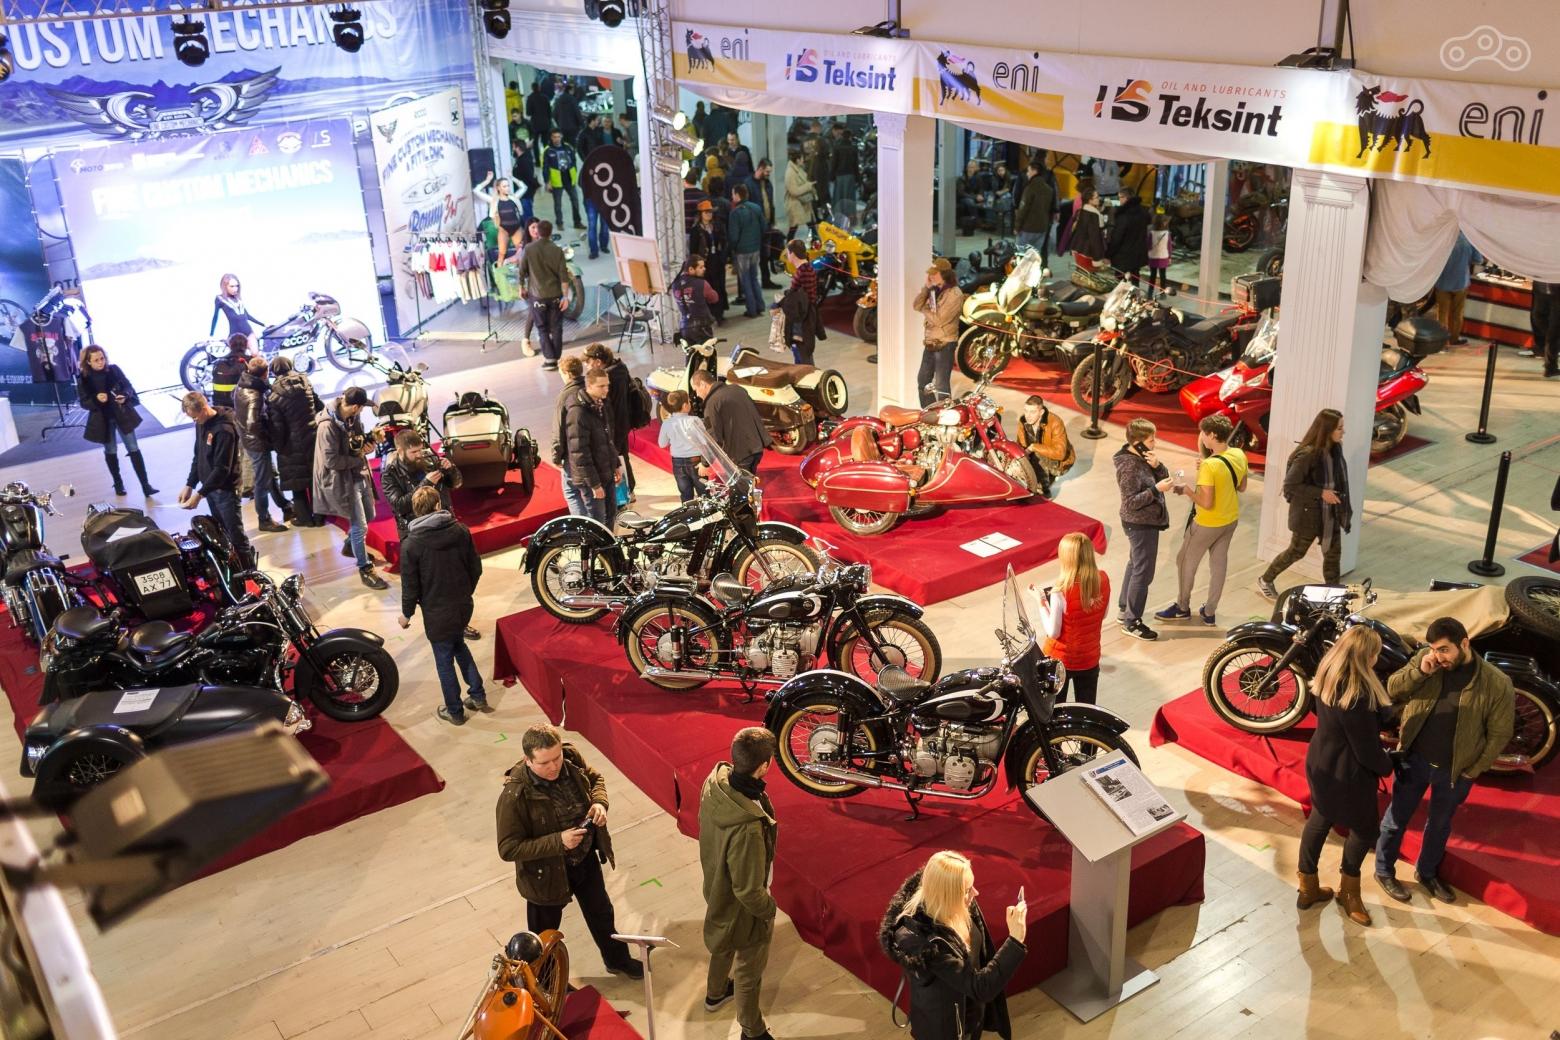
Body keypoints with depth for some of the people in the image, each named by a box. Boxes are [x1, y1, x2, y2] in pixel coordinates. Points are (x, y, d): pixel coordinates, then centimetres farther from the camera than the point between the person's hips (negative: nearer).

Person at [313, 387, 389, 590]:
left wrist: (369, 442, -7)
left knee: (368, 516, 24)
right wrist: (358, 459, -15)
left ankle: (349, 546, 49)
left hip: (359, 473, 8)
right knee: (360, 526, -1)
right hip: (342, 480, -8)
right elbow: (331, 460, -24)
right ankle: (365, 570, 14)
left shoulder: (353, 417, -3)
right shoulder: (328, 426, -26)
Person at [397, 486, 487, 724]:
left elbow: (410, 585, -12)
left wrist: (407, 613, 5)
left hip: (437, 613, -4)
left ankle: (455, 712, 27)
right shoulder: (461, 531, -9)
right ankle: (477, 696, 31)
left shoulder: (411, 544, -18)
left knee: (444, 661, 13)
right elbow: (476, 568, 0)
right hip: (464, 606, 4)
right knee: (459, 645, 29)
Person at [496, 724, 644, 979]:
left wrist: (599, 802, -18)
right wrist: (558, 842, -34)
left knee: (601, 913, 28)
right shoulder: (514, 795, -34)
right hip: (547, 872, -5)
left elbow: (595, 778, 4)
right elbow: (508, 849, -27)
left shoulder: (571, 758, -18)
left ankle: (617, 960, 56)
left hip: (586, 859, 5)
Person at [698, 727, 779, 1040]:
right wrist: (769, 908, -10)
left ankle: (715, 993, 64)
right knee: (749, 972, 21)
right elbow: (749, 891, -30)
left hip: (716, 887, 7)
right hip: (742, 908, -7)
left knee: (724, 945, 36)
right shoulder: (747, 828, -46)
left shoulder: (715, 782, -23)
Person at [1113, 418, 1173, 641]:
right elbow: (1131, 502, -25)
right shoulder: (1129, 467, -25)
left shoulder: (1143, 456, 2)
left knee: (1135, 566, 22)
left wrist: (1157, 465, -14)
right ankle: (1131, 622, 7)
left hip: (1144, 523, 10)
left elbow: (1164, 477, 5)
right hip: (1141, 526, -10)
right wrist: (1156, 489, -28)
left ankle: (1124, 610, 36)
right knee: (1143, 573, -3)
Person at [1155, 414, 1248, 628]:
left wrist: (1186, 490, -14)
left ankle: (1182, 607, 29)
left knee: (1186, 561, 14)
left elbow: (1206, 503, -29)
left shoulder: (1210, 466, -30)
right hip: (1231, 520, 7)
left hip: (1208, 523, -7)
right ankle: (1209, 612, 28)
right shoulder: (1239, 456, -7)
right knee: (1219, 564, 17)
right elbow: (1242, 487, 8)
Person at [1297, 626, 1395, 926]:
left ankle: (1308, 889, 37)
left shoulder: (1329, 675, -7)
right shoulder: (1356, 697, -34)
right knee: (1364, 829, 16)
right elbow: (1367, 751, -23)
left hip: (1322, 764, 8)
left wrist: (1380, 731, 3)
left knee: (1319, 820, 22)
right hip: (1347, 774, -8)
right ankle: (1348, 892, 35)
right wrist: (1387, 766, -5)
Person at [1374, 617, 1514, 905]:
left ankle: (1427, 872, 44)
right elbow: (1391, 690, -7)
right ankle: (1384, 871, 34)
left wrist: (1474, 770, -7)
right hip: (1413, 759, 0)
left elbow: (1499, 734, -9)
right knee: (1396, 818, 14)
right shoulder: (1425, 659, -12)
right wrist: (1419, 671, -23)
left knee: (1440, 824, 22)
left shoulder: (1497, 684, -17)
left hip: (1455, 770, 0)